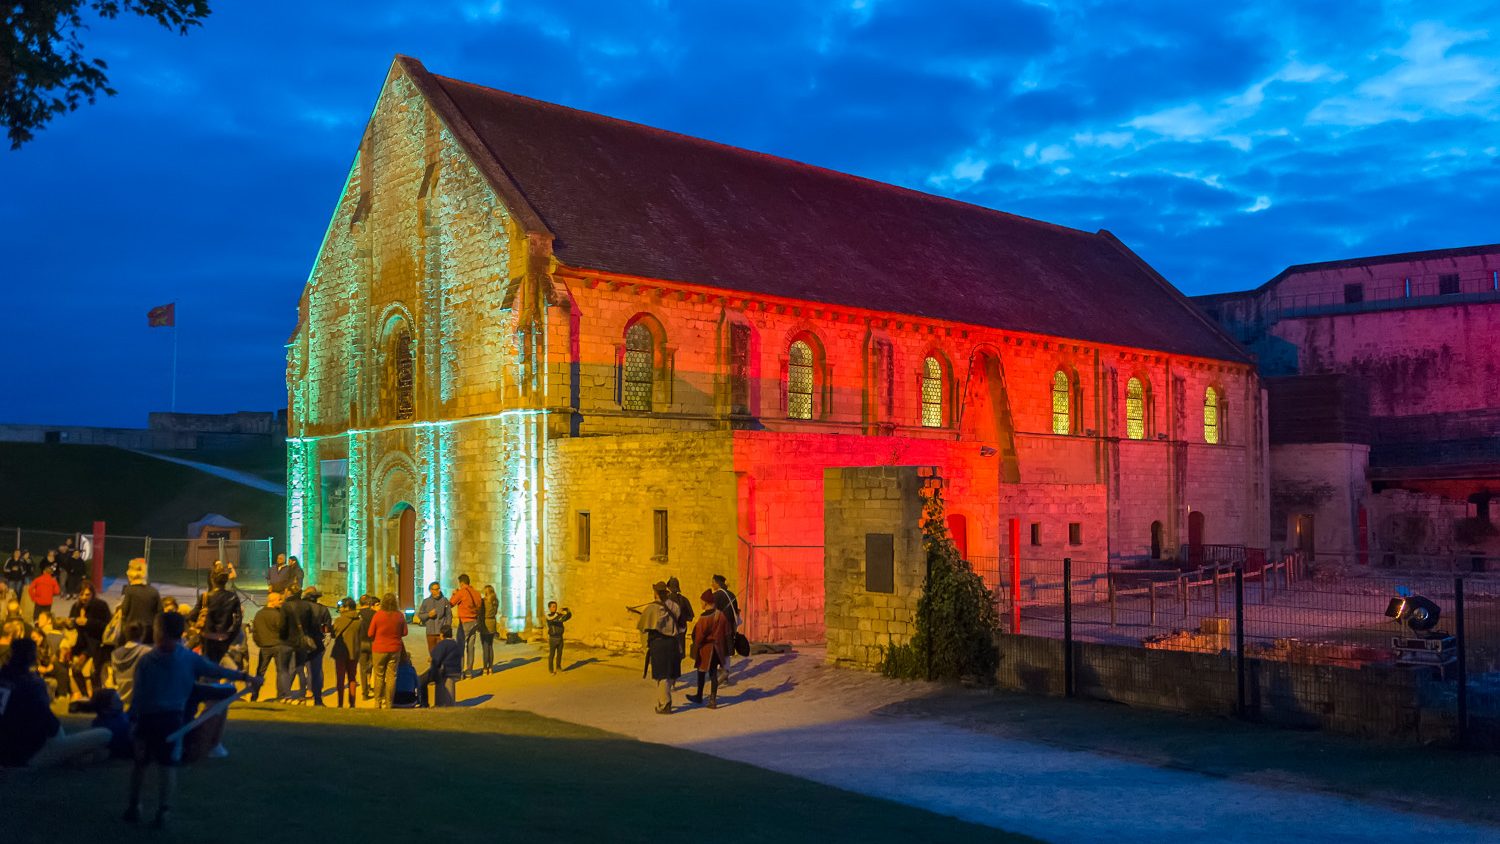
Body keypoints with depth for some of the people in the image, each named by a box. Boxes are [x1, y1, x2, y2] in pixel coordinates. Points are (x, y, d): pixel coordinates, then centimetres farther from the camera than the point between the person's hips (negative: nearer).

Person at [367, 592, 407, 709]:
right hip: (395, 650, 1)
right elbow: (404, 633, 3)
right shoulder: (400, 616, -8)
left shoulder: (378, 615, -12)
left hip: (379, 649, -1)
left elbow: (370, 634, -5)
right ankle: (388, 703, 9)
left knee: (379, 676, 10)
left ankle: (378, 702, 15)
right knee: (391, 676, 6)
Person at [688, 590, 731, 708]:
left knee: (701, 672, 13)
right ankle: (713, 699, 9)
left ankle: (699, 697, 28)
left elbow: (699, 636, -17)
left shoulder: (704, 618, -21)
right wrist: (724, 649, 15)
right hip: (717, 649, 5)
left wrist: (695, 650, -4)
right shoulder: (721, 616, -2)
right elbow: (726, 633, 6)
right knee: (713, 673, 11)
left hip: (706, 649, -5)